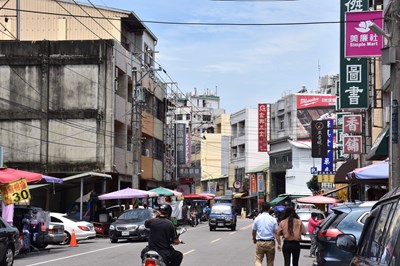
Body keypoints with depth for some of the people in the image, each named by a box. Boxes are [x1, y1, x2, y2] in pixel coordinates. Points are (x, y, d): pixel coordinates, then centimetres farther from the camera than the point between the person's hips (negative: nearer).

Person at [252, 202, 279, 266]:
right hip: (270, 243, 0)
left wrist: (254, 239, 26)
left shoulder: (257, 219, 0)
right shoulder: (273, 219, -4)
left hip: (260, 242, 0)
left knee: (258, 260, 2)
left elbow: (253, 232, 7)